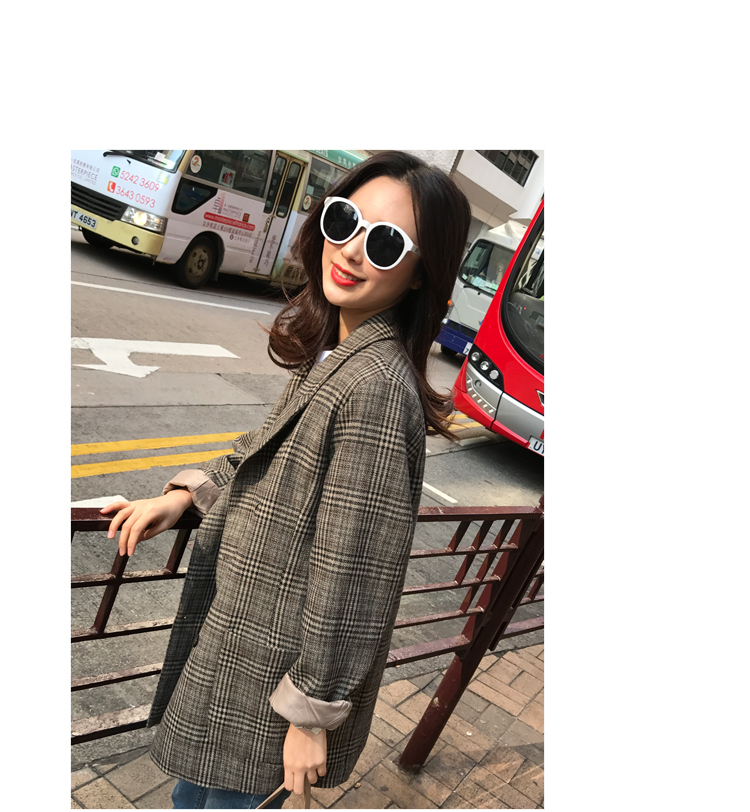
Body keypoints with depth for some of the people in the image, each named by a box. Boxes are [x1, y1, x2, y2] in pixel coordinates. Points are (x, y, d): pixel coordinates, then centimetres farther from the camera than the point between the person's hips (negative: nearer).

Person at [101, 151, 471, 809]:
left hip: (269, 683, -8)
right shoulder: (334, 351, 0)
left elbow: (353, 579, -26)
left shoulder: (376, 388, -30)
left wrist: (313, 713, -15)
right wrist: (187, 493, 4)